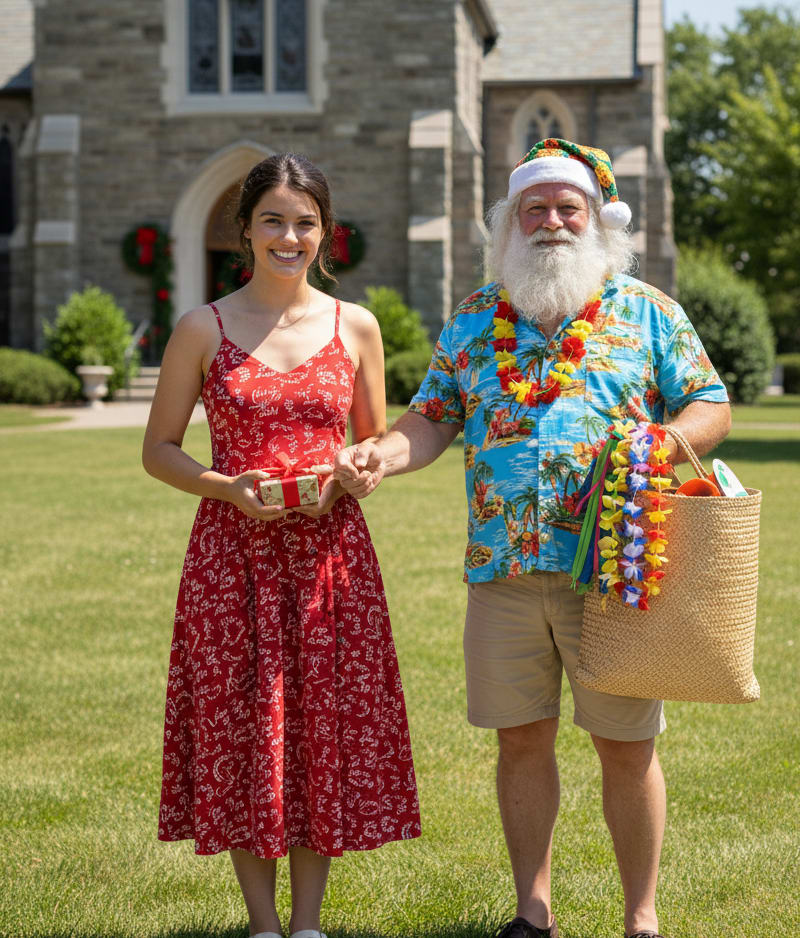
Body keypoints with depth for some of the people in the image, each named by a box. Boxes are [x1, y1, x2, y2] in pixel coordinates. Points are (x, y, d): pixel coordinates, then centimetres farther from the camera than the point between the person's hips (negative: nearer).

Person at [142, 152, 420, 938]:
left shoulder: (355, 327, 5)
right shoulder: (203, 330, 0)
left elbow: (377, 444, 13)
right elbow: (158, 449, 4)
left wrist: (344, 477, -9)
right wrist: (230, 488, -13)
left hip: (329, 549, 1)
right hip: (233, 549, -1)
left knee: (324, 721, 3)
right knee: (240, 725, 2)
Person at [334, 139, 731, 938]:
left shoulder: (647, 312, 6)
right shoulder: (473, 318, 12)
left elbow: (711, 408, 5)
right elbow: (433, 420, 10)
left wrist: (664, 440, -16)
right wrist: (381, 455, -10)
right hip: (503, 569, 2)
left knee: (626, 745, 4)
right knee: (521, 740, 9)